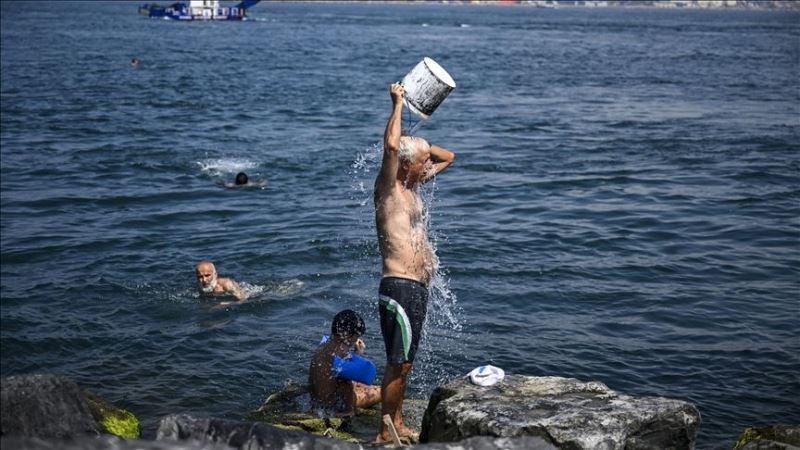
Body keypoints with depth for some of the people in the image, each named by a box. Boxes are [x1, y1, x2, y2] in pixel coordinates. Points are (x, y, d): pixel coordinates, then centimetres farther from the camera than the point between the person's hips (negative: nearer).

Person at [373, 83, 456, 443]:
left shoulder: (412, 186, 15)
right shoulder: (388, 188, -9)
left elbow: (448, 157, 28)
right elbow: (390, 146, -28)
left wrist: (418, 145, 13)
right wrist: (398, 102, -16)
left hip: (417, 288, 9)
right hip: (400, 288, -9)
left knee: (403, 362, 17)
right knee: (398, 364, -6)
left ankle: (398, 424, 28)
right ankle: (385, 433, 2)